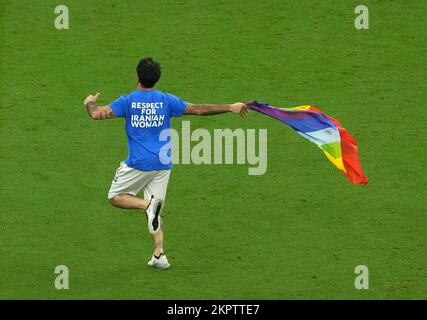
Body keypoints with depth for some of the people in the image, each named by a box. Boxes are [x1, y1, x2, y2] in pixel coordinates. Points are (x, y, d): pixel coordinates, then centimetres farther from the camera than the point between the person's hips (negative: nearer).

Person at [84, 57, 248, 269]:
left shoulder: (128, 101, -5)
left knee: (115, 197, 12)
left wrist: (90, 103, 15)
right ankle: (159, 254, -2)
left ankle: (147, 204, -16)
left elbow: (97, 114, -9)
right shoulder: (167, 100, 2)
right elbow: (199, 109, 2)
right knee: (155, 211, 12)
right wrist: (230, 108, 10)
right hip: (163, 164, 4)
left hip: (138, 164, -4)